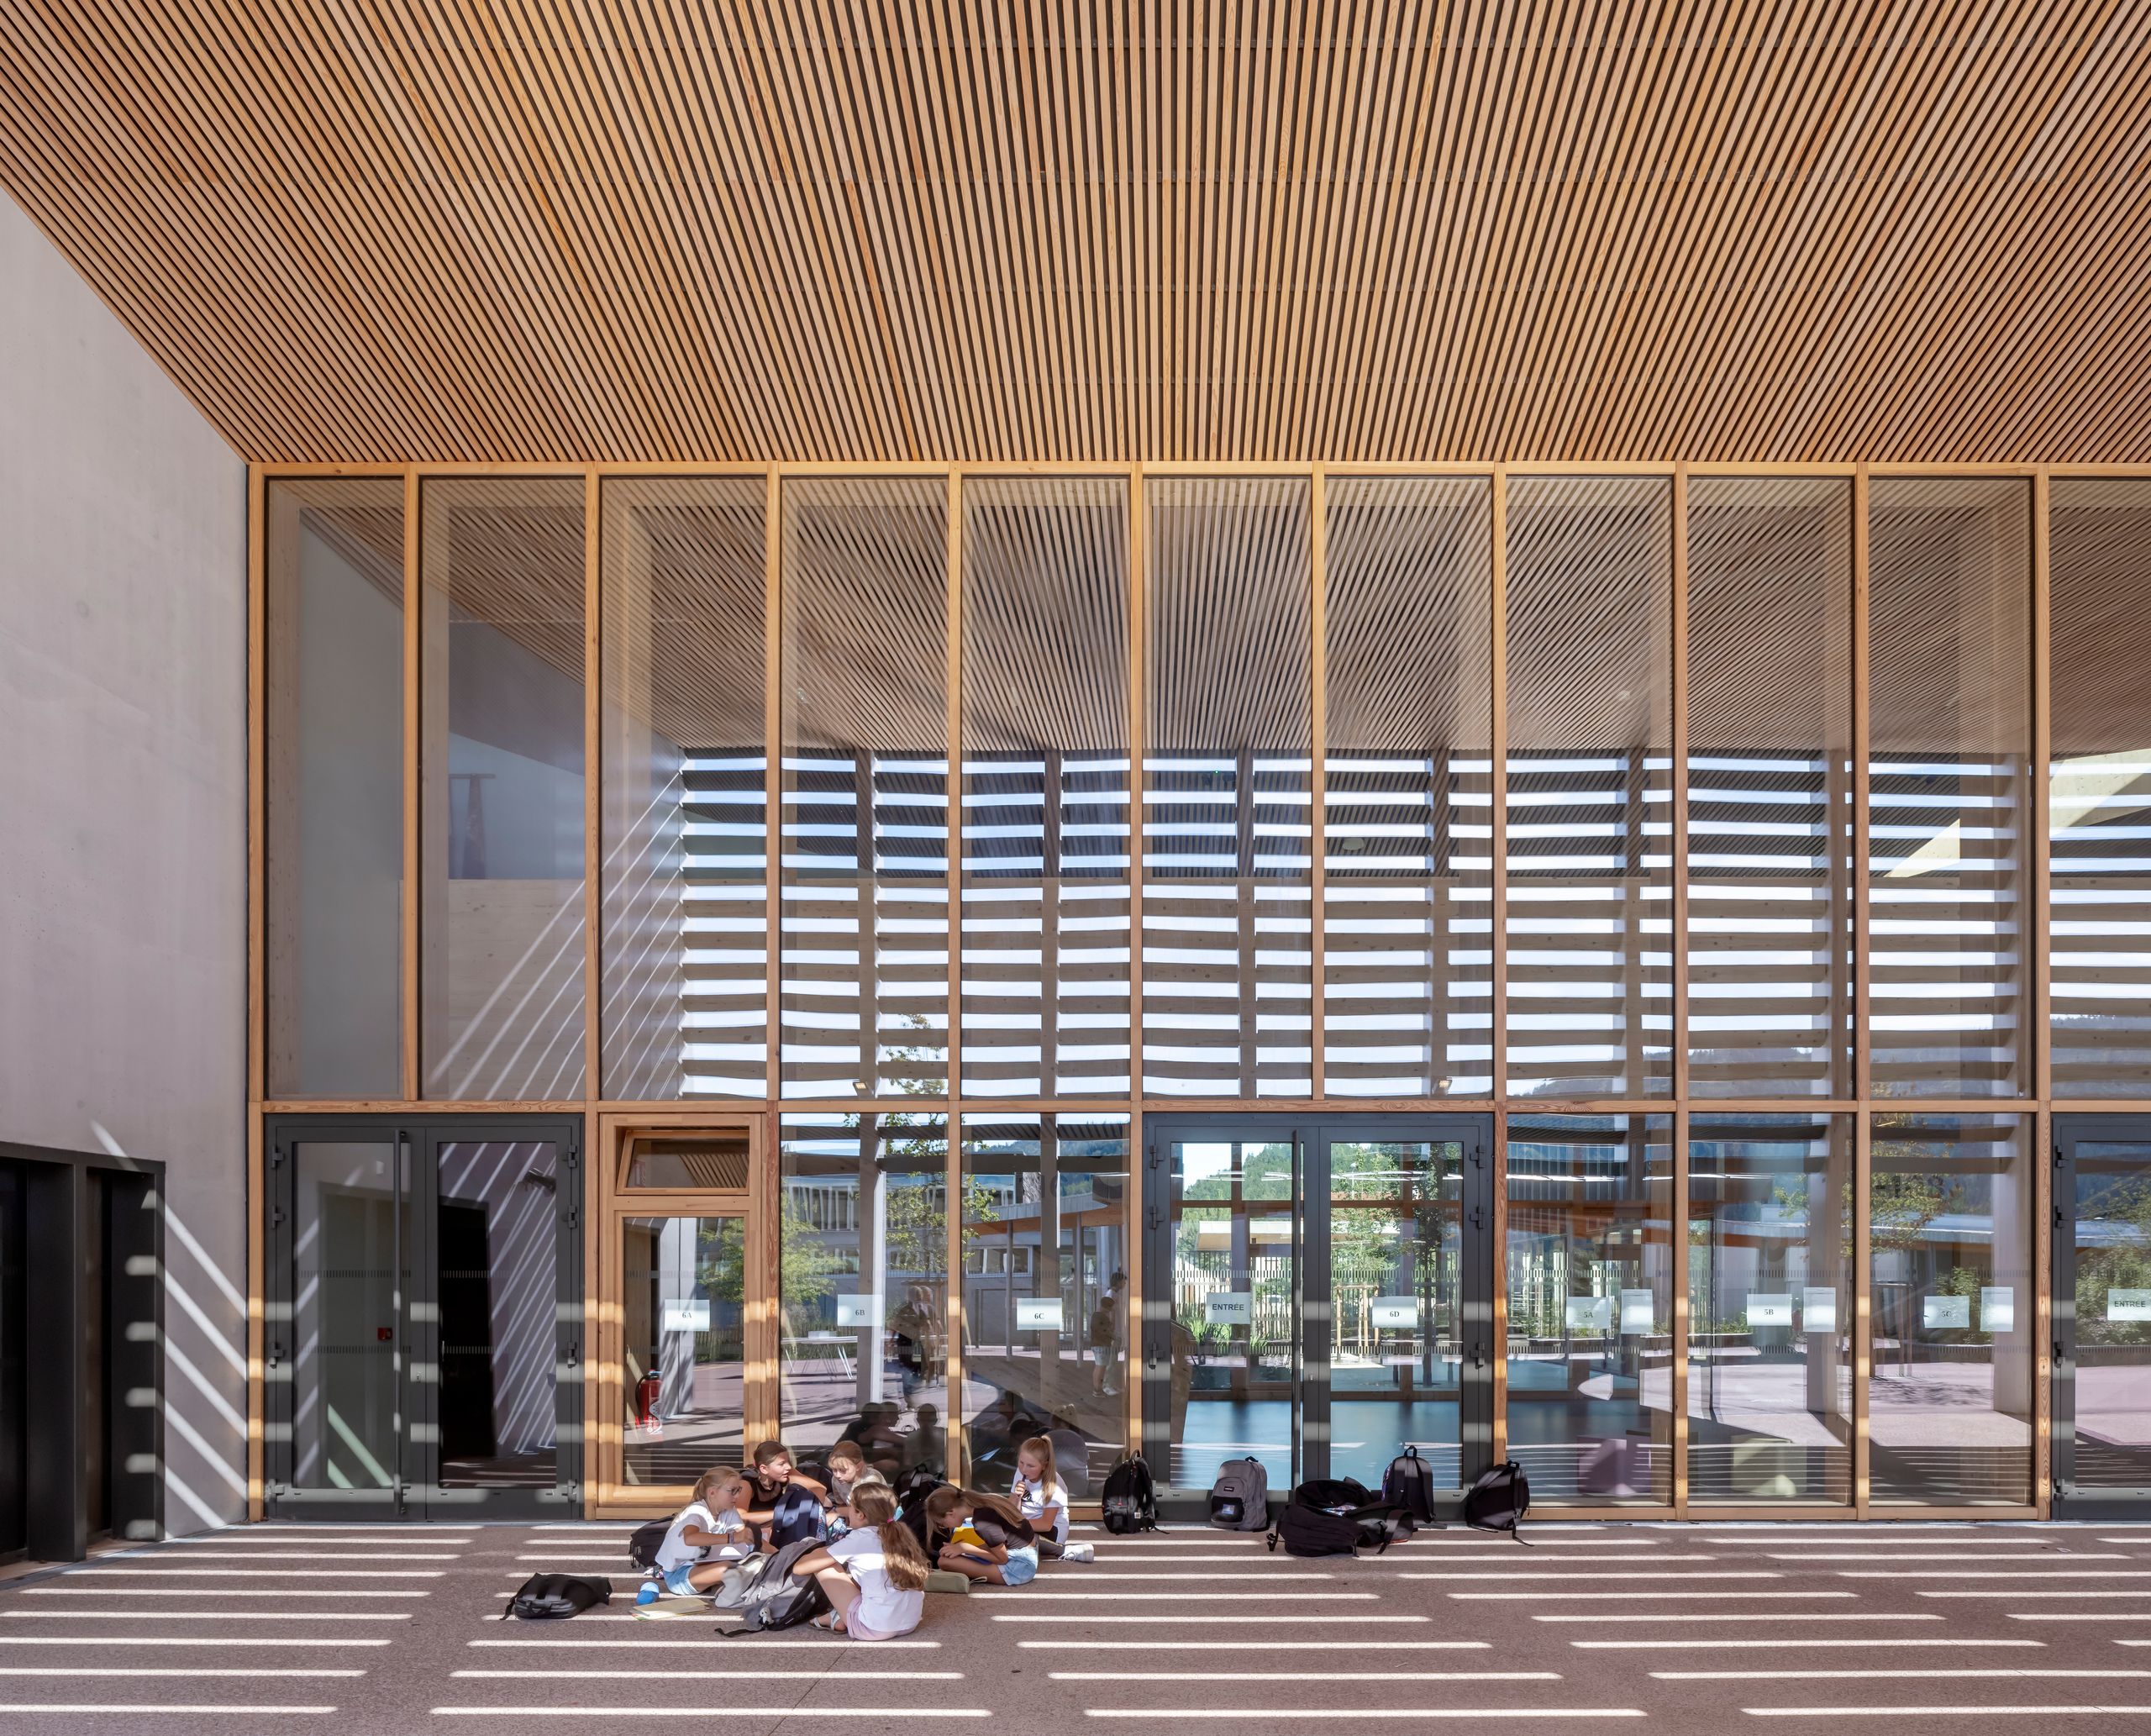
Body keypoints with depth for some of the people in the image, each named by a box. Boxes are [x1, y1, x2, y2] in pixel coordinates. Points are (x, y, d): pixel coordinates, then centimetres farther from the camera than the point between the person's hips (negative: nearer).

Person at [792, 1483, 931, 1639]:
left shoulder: (859, 1539, -6)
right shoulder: (902, 1536, 8)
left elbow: (799, 1568, 0)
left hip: (874, 1630, -6)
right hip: (910, 1625, 6)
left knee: (823, 1565, 5)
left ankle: (839, 1619, 17)